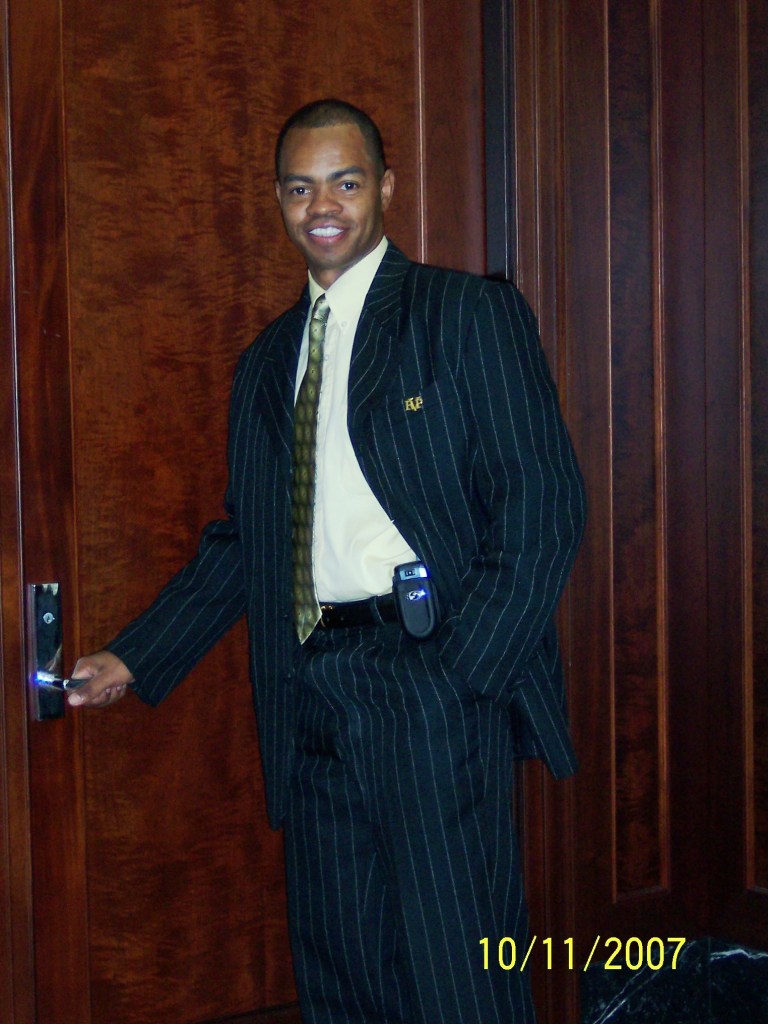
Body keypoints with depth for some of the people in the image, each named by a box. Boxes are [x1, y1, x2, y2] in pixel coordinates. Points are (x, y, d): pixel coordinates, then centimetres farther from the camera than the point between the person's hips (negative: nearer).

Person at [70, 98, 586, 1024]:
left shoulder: (470, 315, -1)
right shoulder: (265, 362, 18)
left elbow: (542, 506, -8)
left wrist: (462, 673, -15)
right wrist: (134, 658, 12)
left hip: (436, 678, -6)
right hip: (311, 694, 6)